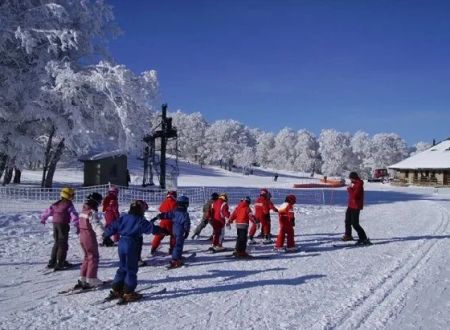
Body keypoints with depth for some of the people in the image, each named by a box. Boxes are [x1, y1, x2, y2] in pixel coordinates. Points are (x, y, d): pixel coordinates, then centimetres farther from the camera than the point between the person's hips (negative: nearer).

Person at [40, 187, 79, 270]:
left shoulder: (56, 204, 11)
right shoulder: (69, 205, -9)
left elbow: (48, 211, 20)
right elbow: (74, 216, -17)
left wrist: (43, 219, 37)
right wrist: (77, 226, -15)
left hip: (55, 224, 7)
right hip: (63, 225, -7)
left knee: (57, 243, 18)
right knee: (63, 244, -1)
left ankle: (52, 262, 20)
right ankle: (59, 263, -5)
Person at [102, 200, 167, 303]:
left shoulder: (124, 217, 8)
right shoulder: (140, 220, -8)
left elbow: (113, 226, 13)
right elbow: (151, 227, -18)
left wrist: (105, 235, 26)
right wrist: (162, 230, -17)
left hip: (122, 244, 6)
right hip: (132, 245, -6)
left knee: (122, 268, 18)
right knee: (131, 269, 3)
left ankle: (116, 290, 23)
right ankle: (128, 293, 4)